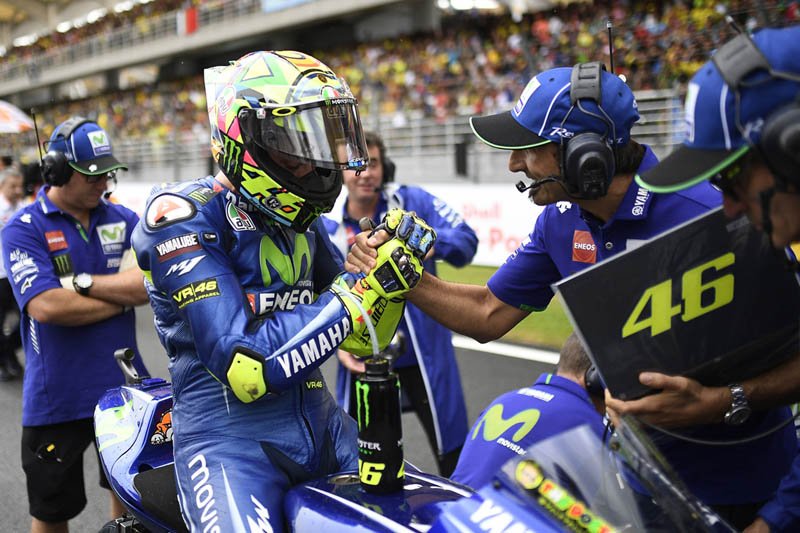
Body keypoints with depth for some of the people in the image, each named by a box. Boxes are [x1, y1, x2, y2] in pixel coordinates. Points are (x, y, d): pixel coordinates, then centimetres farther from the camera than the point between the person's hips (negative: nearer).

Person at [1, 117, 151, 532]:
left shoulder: (123, 220, 4)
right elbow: (46, 307, -22)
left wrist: (84, 282, -18)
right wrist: (124, 294, -13)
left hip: (124, 385, 4)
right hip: (57, 398, -3)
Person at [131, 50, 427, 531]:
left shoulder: (298, 217, 9)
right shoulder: (183, 216, -13)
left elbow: (362, 340, 16)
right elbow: (244, 366, -23)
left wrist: (393, 270, -3)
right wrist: (359, 294, -22)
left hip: (319, 419, 7)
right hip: (230, 432, -6)